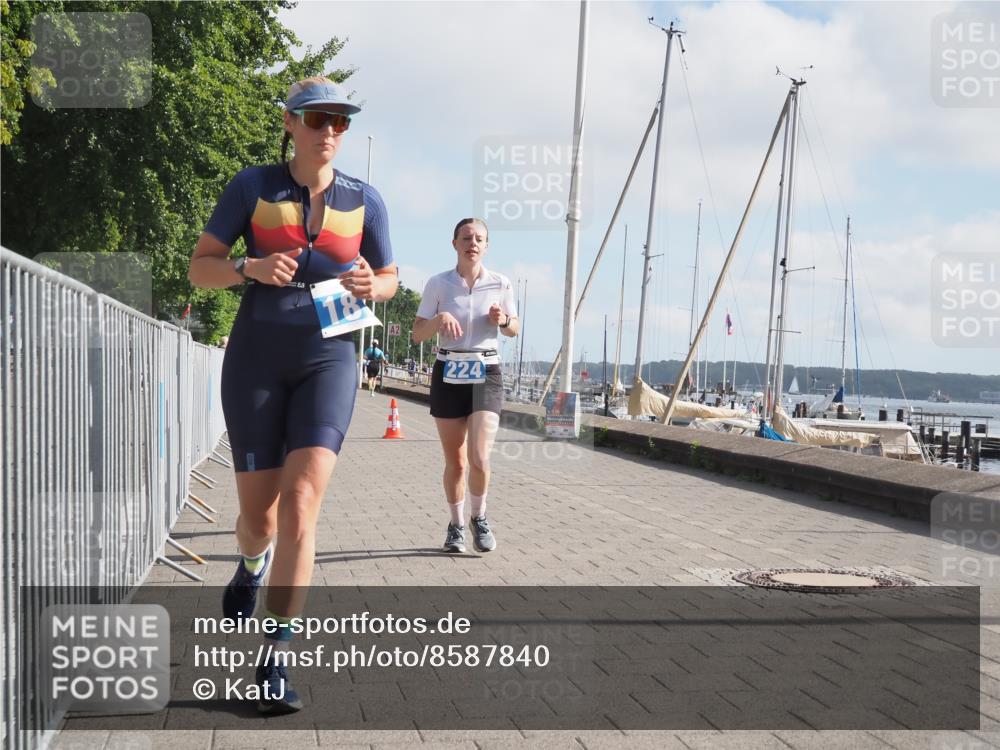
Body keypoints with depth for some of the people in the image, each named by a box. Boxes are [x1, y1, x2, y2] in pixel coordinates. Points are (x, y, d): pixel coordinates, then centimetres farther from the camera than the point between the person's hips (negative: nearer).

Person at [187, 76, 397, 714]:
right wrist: (251, 268, -18)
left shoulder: (364, 200, 4)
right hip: (256, 358, 0)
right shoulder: (253, 187, 0)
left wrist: (371, 287, -8)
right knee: (259, 517, 3)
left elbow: (389, 278, 16)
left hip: (328, 358, 0)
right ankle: (253, 565, 43)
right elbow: (200, 268, 2)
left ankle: (275, 662, -10)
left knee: (300, 507, -17)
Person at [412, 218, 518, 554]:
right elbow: (417, 334, -1)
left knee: (479, 458, -13)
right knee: (455, 460, 5)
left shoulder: (500, 284, 1)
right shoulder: (438, 284, -2)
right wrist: (440, 318, -21)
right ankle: (456, 524, 25)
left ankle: (479, 518, 13)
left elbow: (514, 329, 13)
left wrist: (503, 320, -9)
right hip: (448, 374, 0)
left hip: (486, 373, 0)